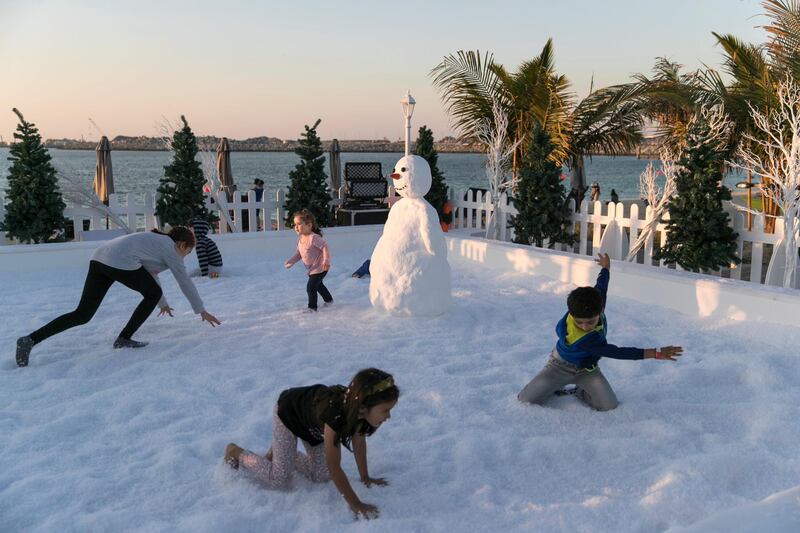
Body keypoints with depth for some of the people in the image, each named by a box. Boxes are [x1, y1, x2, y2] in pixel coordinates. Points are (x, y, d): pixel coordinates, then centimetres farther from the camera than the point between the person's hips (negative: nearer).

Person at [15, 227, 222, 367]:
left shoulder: (156, 240, 34)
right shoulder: (171, 249, 10)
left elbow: (151, 273, 48)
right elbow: (185, 282, 12)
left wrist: (163, 303, 60)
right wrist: (202, 310, 23)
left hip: (98, 259, 8)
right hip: (121, 262, -8)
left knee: (82, 315, 4)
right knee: (153, 294, 14)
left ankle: (30, 340, -8)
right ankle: (124, 339, 12)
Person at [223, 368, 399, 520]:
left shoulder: (359, 409, -26)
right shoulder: (335, 414, -46)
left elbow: (359, 442, -7)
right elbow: (334, 466, -39)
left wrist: (365, 477, 0)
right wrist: (355, 505, -35)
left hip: (312, 422, 7)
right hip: (287, 413, -6)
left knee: (321, 476, 5)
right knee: (280, 480, -4)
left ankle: (280, 452, 27)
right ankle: (235, 453, 16)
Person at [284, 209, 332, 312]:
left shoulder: (314, 238, -25)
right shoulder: (300, 240, 3)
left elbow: (325, 247, -27)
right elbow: (298, 254, 12)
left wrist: (326, 261, -34)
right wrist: (291, 261, -1)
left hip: (320, 268, -10)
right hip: (312, 269, 10)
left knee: (310, 287, -13)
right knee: (318, 285, 27)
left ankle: (312, 307, 1)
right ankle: (328, 300, 49)